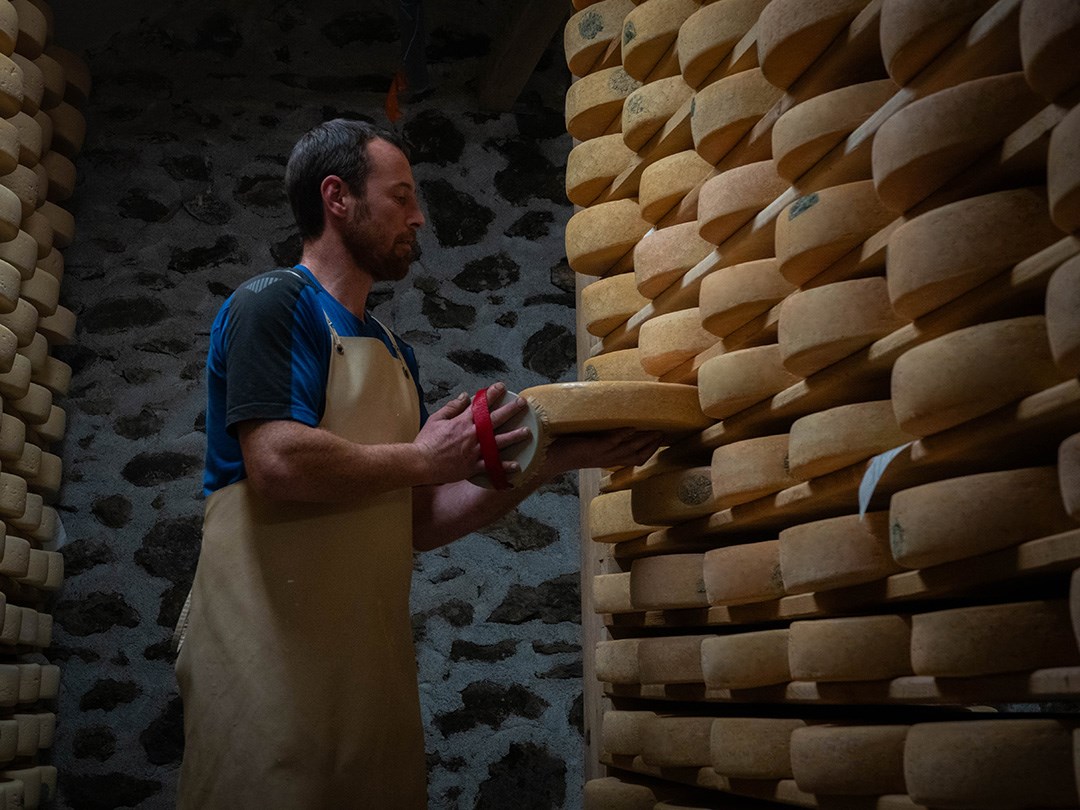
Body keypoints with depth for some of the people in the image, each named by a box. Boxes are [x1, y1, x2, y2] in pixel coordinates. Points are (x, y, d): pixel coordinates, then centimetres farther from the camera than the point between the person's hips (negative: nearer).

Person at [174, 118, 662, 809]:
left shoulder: (393, 351, 18)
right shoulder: (274, 303, -5)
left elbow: (417, 523, 14)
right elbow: (279, 462, -22)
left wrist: (550, 459, 5)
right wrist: (427, 459, -9)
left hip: (372, 662, 8)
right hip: (273, 659, -7)